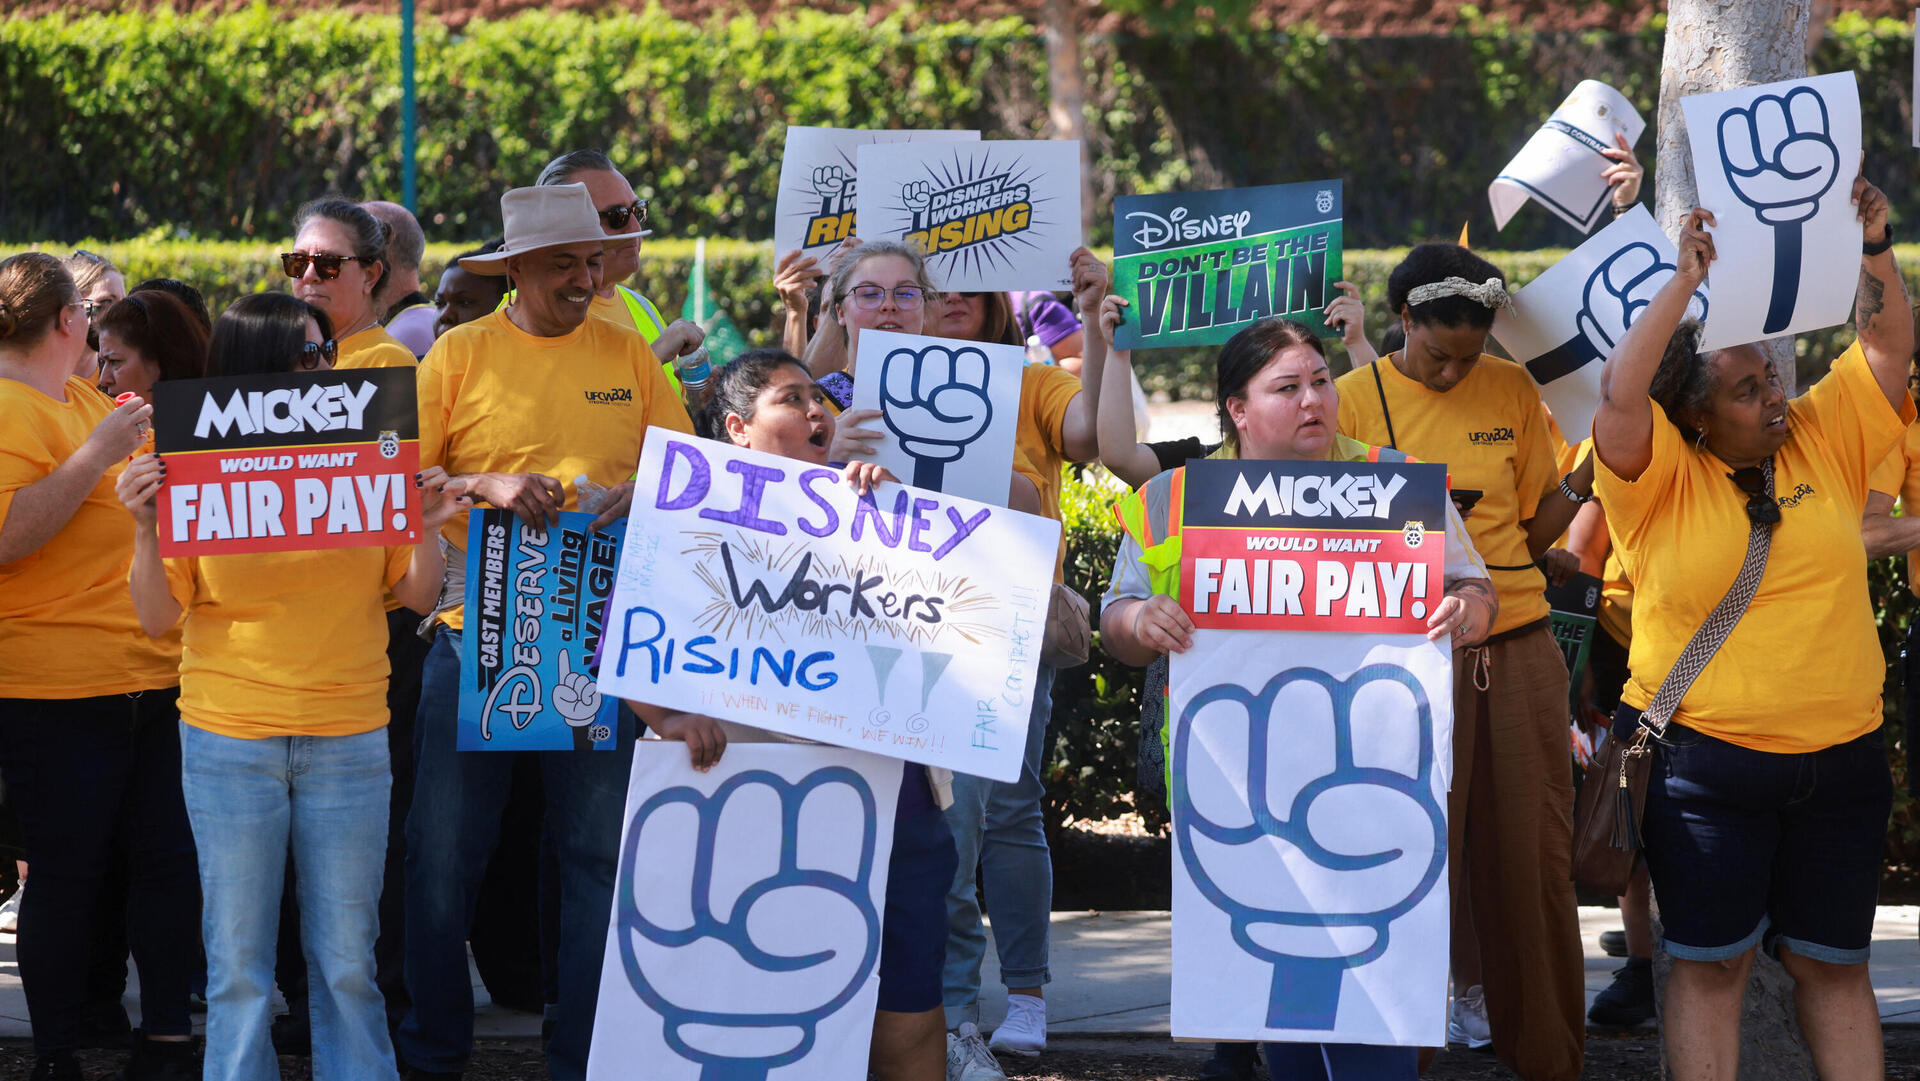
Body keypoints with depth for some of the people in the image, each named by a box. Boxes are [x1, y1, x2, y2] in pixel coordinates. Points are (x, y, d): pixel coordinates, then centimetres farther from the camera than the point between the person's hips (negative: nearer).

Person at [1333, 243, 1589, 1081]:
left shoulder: (1511, 392, 7)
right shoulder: (1355, 399, 0)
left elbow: (1533, 533, 11)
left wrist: (1587, 473, -4)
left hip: (1518, 656, 2)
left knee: (1530, 854, 3)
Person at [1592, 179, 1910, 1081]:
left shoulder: (1824, 441, 5)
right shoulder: (1664, 477, -6)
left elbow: (1887, 348, 5)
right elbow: (1618, 398, -22)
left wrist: (1874, 249, -11)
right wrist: (1684, 284, -24)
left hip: (1840, 760, 3)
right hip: (1705, 761, -3)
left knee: (1832, 963, 10)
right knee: (1710, 964, 3)